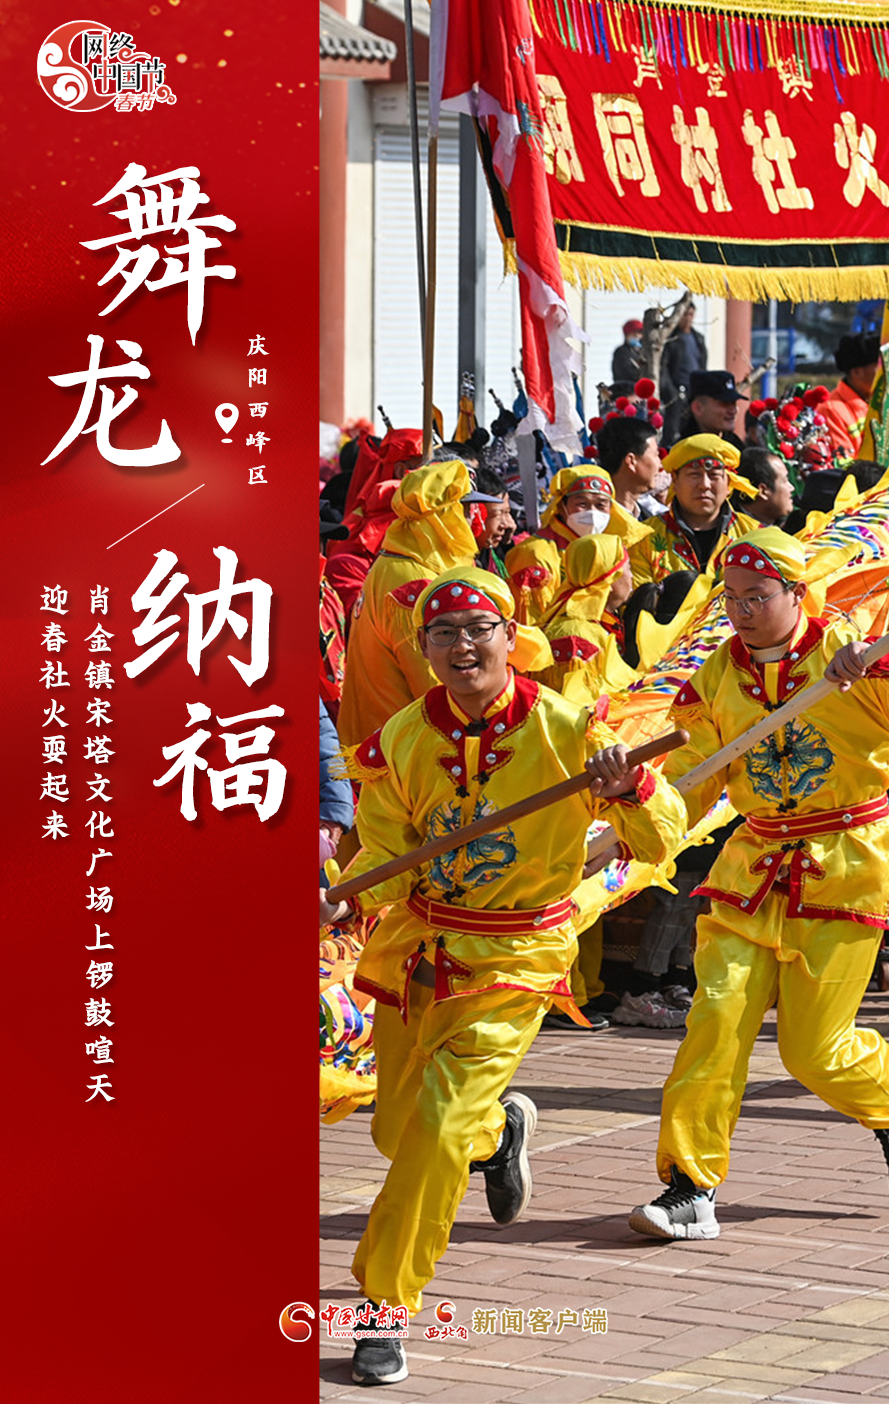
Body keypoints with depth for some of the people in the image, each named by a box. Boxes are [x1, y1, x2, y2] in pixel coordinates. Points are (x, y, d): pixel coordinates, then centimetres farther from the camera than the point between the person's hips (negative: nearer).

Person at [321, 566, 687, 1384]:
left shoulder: (566, 731, -13)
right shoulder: (399, 742, -8)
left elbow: (661, 841, -11)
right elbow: (387, 861, -6)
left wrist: (628, 787, -32)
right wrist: (347, 898, -28)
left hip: (514, 961, -4)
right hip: (416, 950, 4)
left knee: (439, 1133, -16)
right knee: (398, 1132, 16)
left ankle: (385, 1310, -2)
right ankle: (501, 1128, 50)